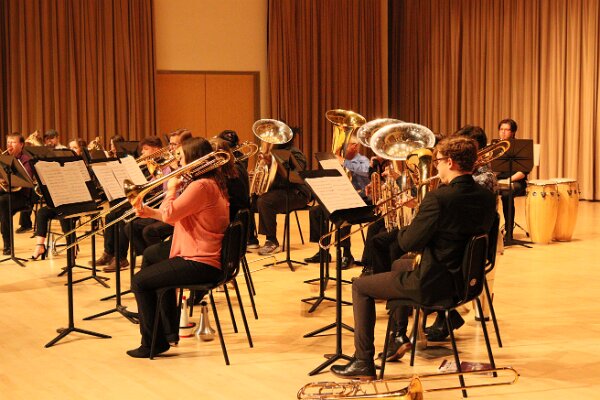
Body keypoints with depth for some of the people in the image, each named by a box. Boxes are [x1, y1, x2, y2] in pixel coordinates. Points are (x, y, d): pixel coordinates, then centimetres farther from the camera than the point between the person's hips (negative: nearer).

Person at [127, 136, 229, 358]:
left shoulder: (200, 186, -21)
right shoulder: (212, 182, 13)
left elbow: (170, 215, -23)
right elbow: (178, 218, 17)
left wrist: (171, 189, -6)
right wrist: (150, 212, 9)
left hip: (200, 263, -11)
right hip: (208, 258, 11)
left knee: (140, 281, -4)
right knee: (158, 269, 33)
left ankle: (153, 343, 5)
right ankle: (169, 331, 39)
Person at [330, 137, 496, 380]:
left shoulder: (438, 198, -24)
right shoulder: (487, 198, -2)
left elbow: (408, 244, -19)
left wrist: (404, 229, 4)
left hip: (433, 285, -8)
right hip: (468, 281, 8)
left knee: (360, 287, 10)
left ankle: (363, 362, 13)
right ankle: (399, 335, 40)